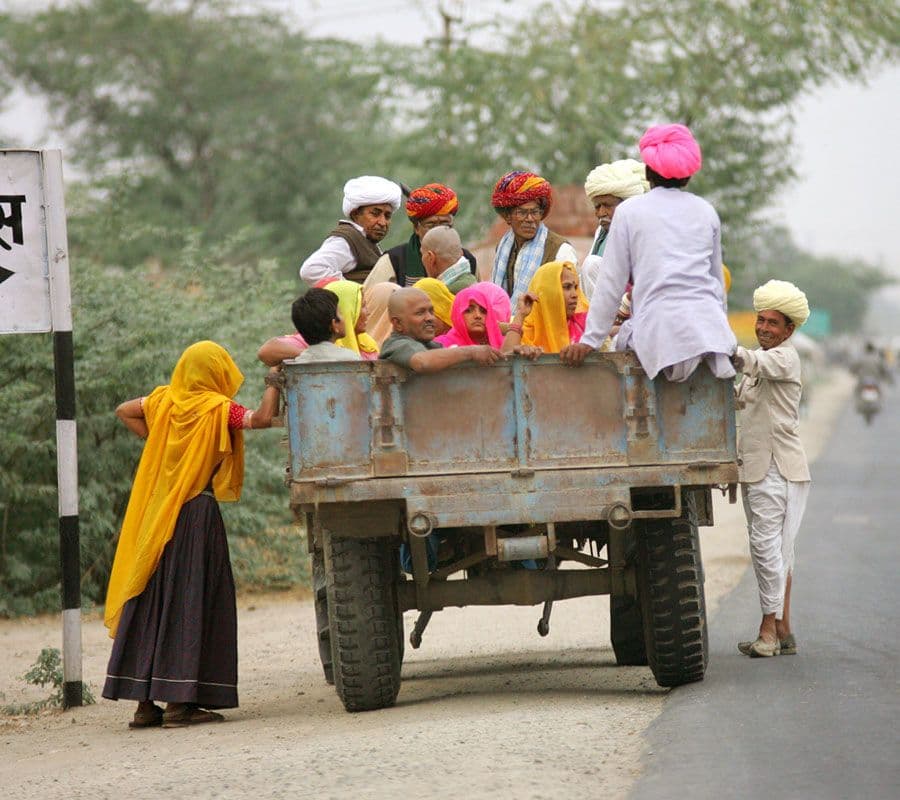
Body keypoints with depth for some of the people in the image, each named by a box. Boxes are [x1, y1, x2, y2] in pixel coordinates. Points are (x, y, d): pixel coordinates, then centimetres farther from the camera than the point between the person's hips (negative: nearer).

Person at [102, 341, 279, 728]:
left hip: (156, 518, 6)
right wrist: (273, 383, -11)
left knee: (151, 602, 8)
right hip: (197, 515, -6)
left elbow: (124, 411, 21)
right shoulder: (217, 409, -9)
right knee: (190, 604, -3)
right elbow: (261, 418, -24)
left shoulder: (164, 402, 8)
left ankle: (145, 702, 8)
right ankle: (180, 701, -8)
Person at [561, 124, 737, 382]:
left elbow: (612, 283, 5)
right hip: (710, 327, 4)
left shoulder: (629, 211, 7)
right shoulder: (706, 211, 18)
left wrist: (590, 340, 8)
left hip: (660, 328, -4)